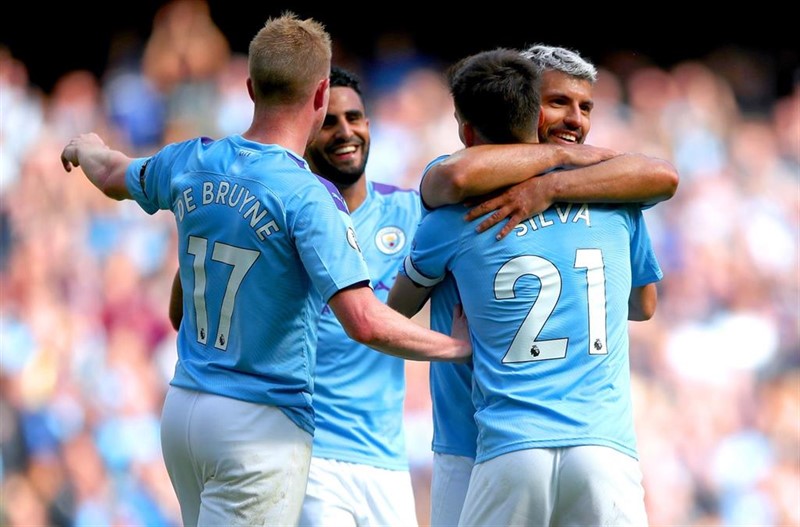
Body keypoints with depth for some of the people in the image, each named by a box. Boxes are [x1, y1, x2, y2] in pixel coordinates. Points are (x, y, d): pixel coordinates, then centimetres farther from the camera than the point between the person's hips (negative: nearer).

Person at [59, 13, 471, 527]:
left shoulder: (191, 164, 3)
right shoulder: (308, 197, -17)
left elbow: (113, 176, 28)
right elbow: (365, 322, -24)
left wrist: (87, 148, 52)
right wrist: (456, 345, -9)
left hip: (182, 407, 7)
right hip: (261, 426, -7)